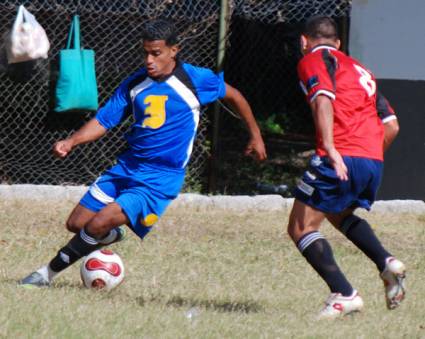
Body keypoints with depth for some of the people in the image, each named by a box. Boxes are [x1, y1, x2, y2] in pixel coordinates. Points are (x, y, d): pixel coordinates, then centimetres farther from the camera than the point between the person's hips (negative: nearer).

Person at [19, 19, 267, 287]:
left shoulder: (195, 80, -8)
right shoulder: (135, 83, 4)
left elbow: (233, 95, 9)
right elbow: (104, 121, 6)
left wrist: (255, 135, 16)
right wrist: (71, 142, -11)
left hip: (160, 178, -5)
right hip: (127, 167, 5)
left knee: (98, 224, -21)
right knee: (77, 224, 1)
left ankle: (49, 273, -6)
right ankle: (112, 235, 33)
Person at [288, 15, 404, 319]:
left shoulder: (313, 60, 5)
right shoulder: (359, 69, 27)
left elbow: (323, 99, -16)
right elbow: (392, 125, 23)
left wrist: (330, 147, -26)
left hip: (341, 158, -8)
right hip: (374, 162, 8)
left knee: (301, 228, -1)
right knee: (339, 215, 32)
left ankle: (344, 295, -14)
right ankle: (387, 263, 11)